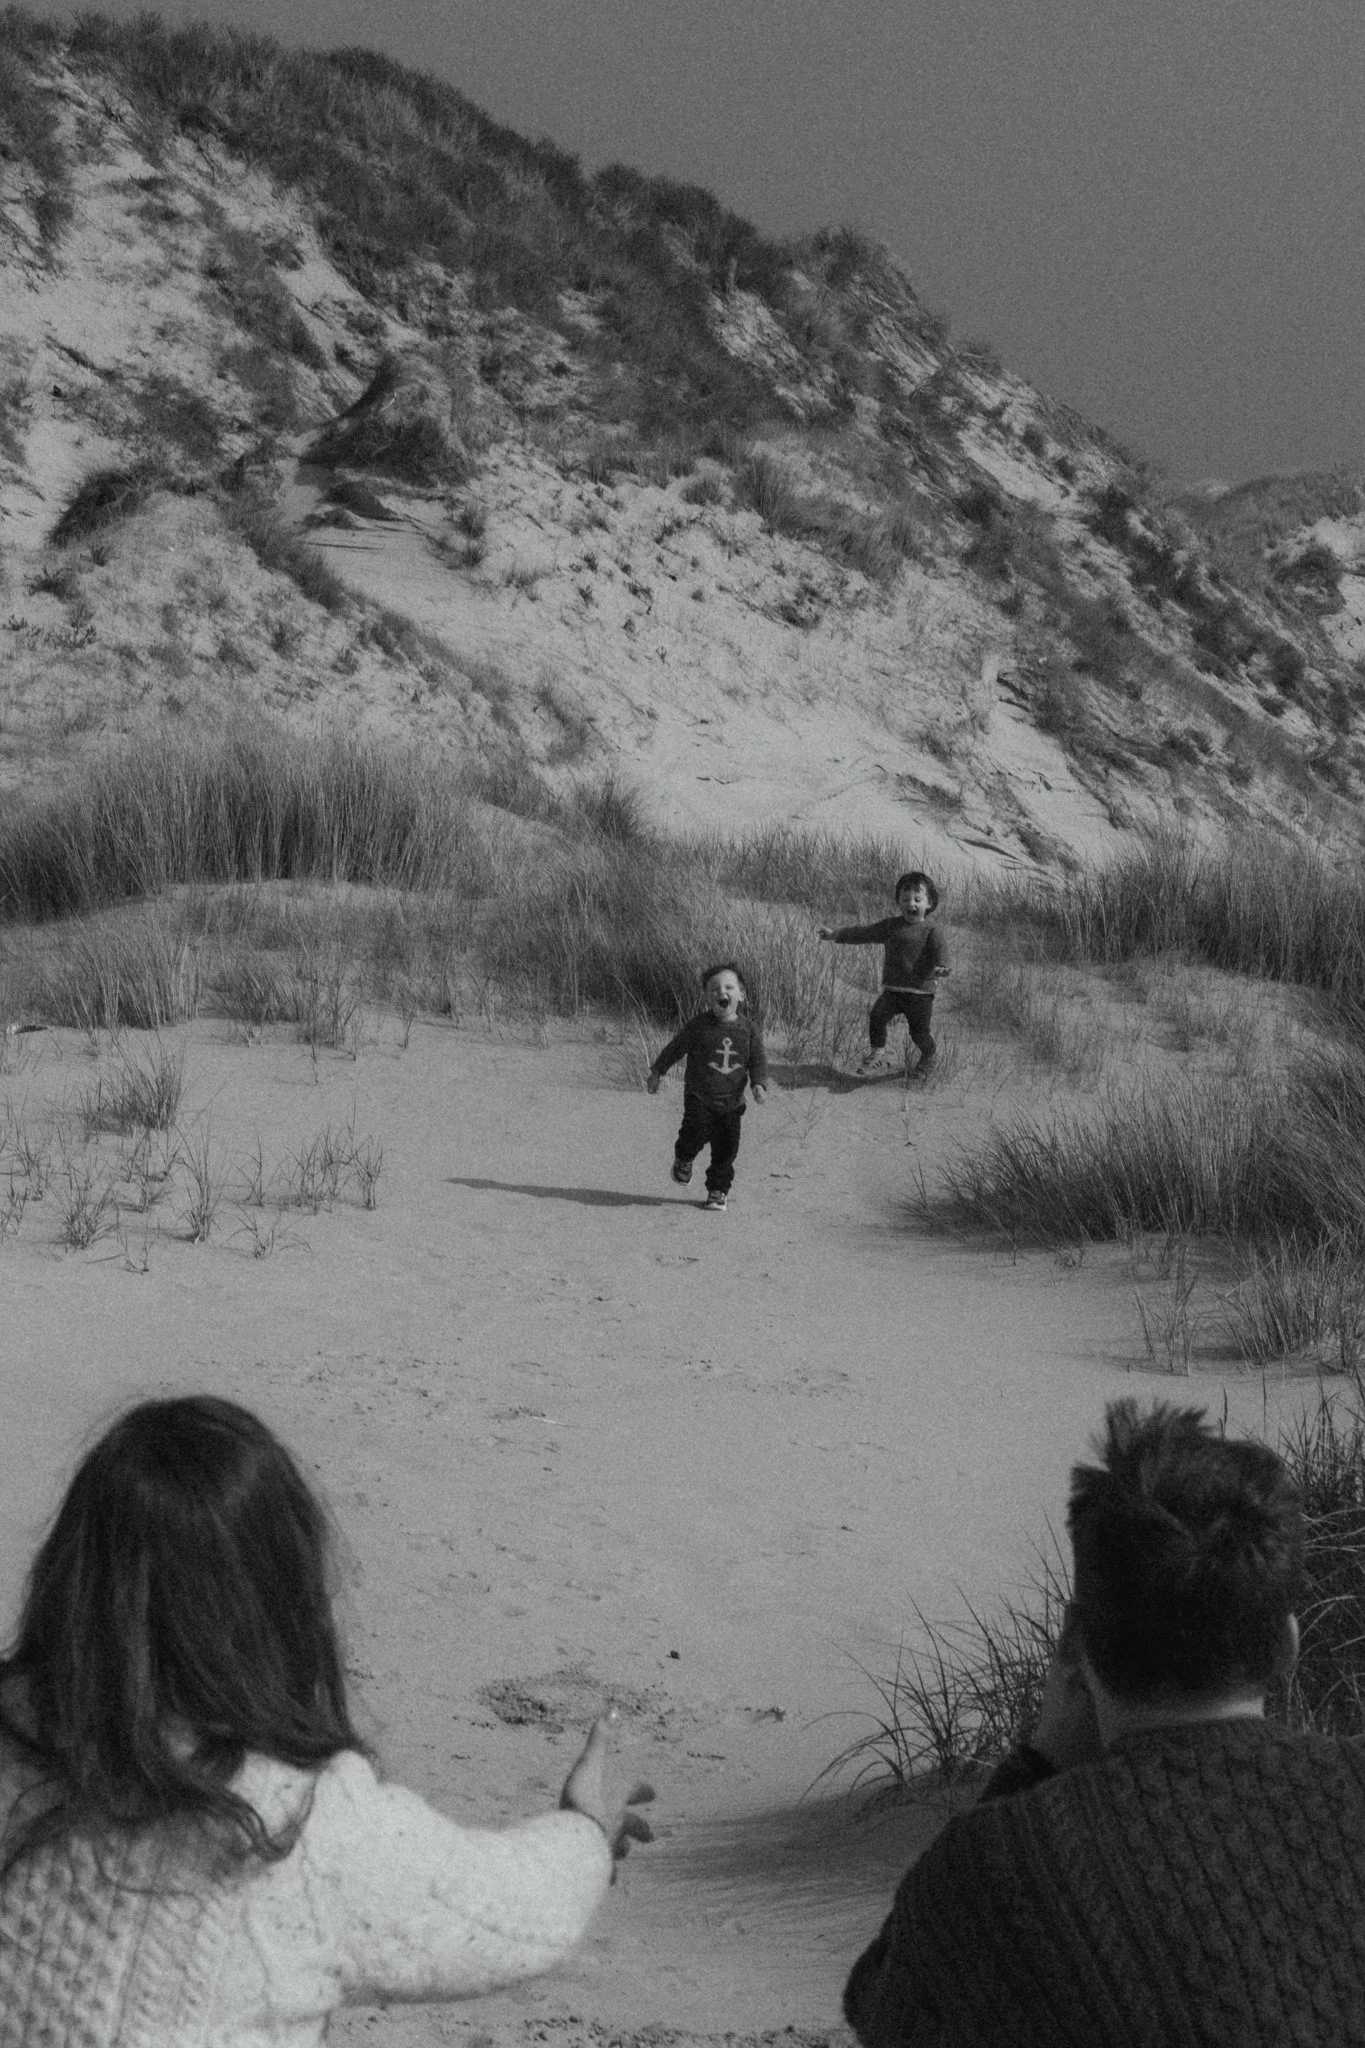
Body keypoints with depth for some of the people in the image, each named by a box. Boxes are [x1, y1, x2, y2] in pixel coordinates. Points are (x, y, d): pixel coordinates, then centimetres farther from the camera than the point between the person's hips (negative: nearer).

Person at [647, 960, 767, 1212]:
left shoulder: (749, 1029, 0)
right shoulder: (698, 1026, -6)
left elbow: (758, 1059, 4)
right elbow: (676, 1048, 5)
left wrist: (759, 1084, -12)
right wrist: (657, 1072, 10)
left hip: (731, 1100, 2)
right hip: (699, 1096, -2)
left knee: (726, 1147, 3)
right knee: (697, 1131, -22)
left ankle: (718, 1189, 21)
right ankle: (683, 1159, 11)